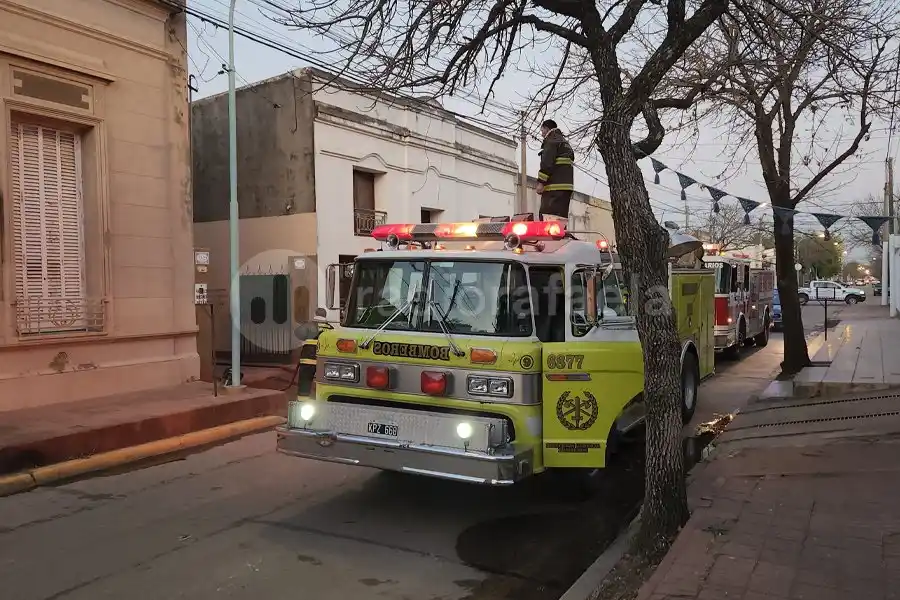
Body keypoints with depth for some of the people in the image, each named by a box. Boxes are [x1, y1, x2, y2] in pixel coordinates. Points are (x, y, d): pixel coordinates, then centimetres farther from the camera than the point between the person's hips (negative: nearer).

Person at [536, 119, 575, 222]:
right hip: (567, 183, 10)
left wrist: (541, 182, -15)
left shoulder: (551, 140, 0)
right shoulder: (565, 142, 30)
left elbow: (547, 162, -13)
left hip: (555, 185, -10)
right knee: (561, 216, 8)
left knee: (550, 219, -18)